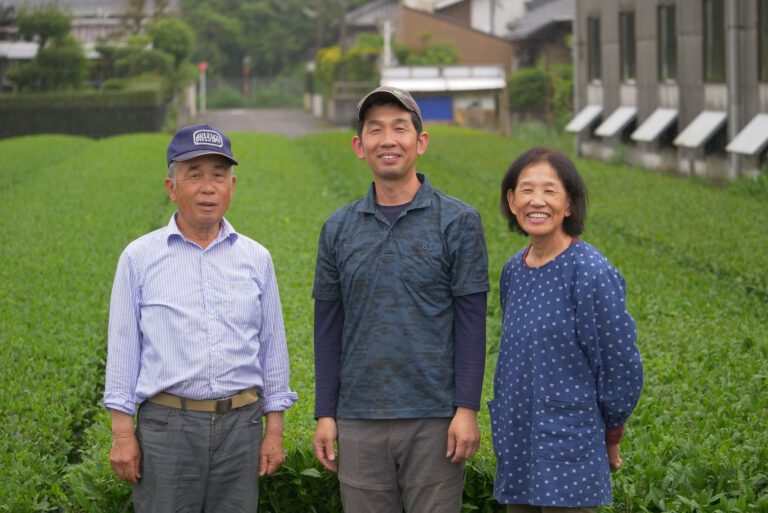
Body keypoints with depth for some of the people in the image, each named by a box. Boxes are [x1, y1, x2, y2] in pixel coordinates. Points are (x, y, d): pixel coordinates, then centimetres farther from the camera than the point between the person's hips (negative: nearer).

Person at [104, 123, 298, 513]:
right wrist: (122, 432, -2)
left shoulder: (256, 259, 8)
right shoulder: (140, 258, 3)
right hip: (166, 423, -2)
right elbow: (123, 346, 3)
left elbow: (272, 346, 12)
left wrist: (274, 430, 8)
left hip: (240, 424, 2)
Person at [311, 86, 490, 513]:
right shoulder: (339, 229, 9)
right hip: (359, 420, 3)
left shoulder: (458, 222, -1)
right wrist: (325, 415, 6)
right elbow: (328, 329, 11)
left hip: (434, 420, -3)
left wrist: (467, 410, -10)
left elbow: (471, 323, -4)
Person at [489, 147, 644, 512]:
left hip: (568, 456, -7)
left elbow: (623, 368, -10)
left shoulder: (590, 273, -14)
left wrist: (609, 437, 1)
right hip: (517, 452, 7)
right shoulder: (513, 270, 7)